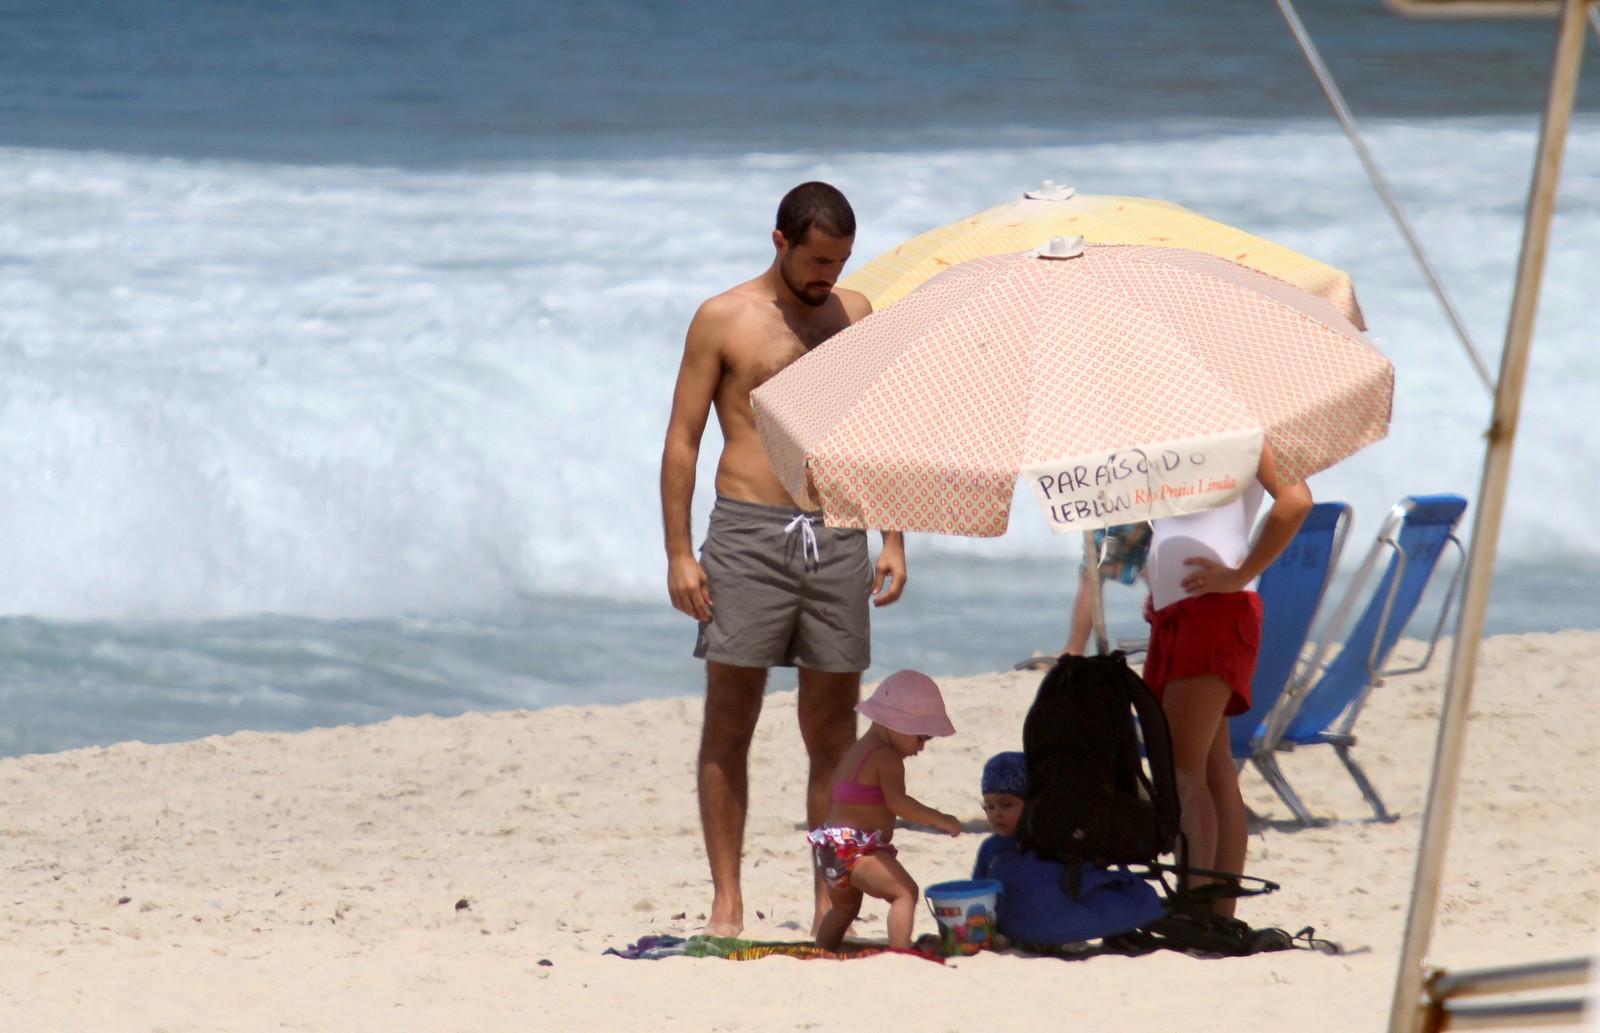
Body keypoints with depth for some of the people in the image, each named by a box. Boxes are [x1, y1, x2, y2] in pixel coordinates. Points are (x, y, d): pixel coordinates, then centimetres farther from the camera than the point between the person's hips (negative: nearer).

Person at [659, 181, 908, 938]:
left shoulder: (854, 315, 11)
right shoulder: (723, 321, 1)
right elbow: (681, 441, 0)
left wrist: (894, 540, 7)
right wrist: (678, 554, -8)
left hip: (837, 535, 3)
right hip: (749, 534, -3)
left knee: (833, 730, 3)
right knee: (729, 725, -3)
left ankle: (830, 903, 6)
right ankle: (726, 903, -1)